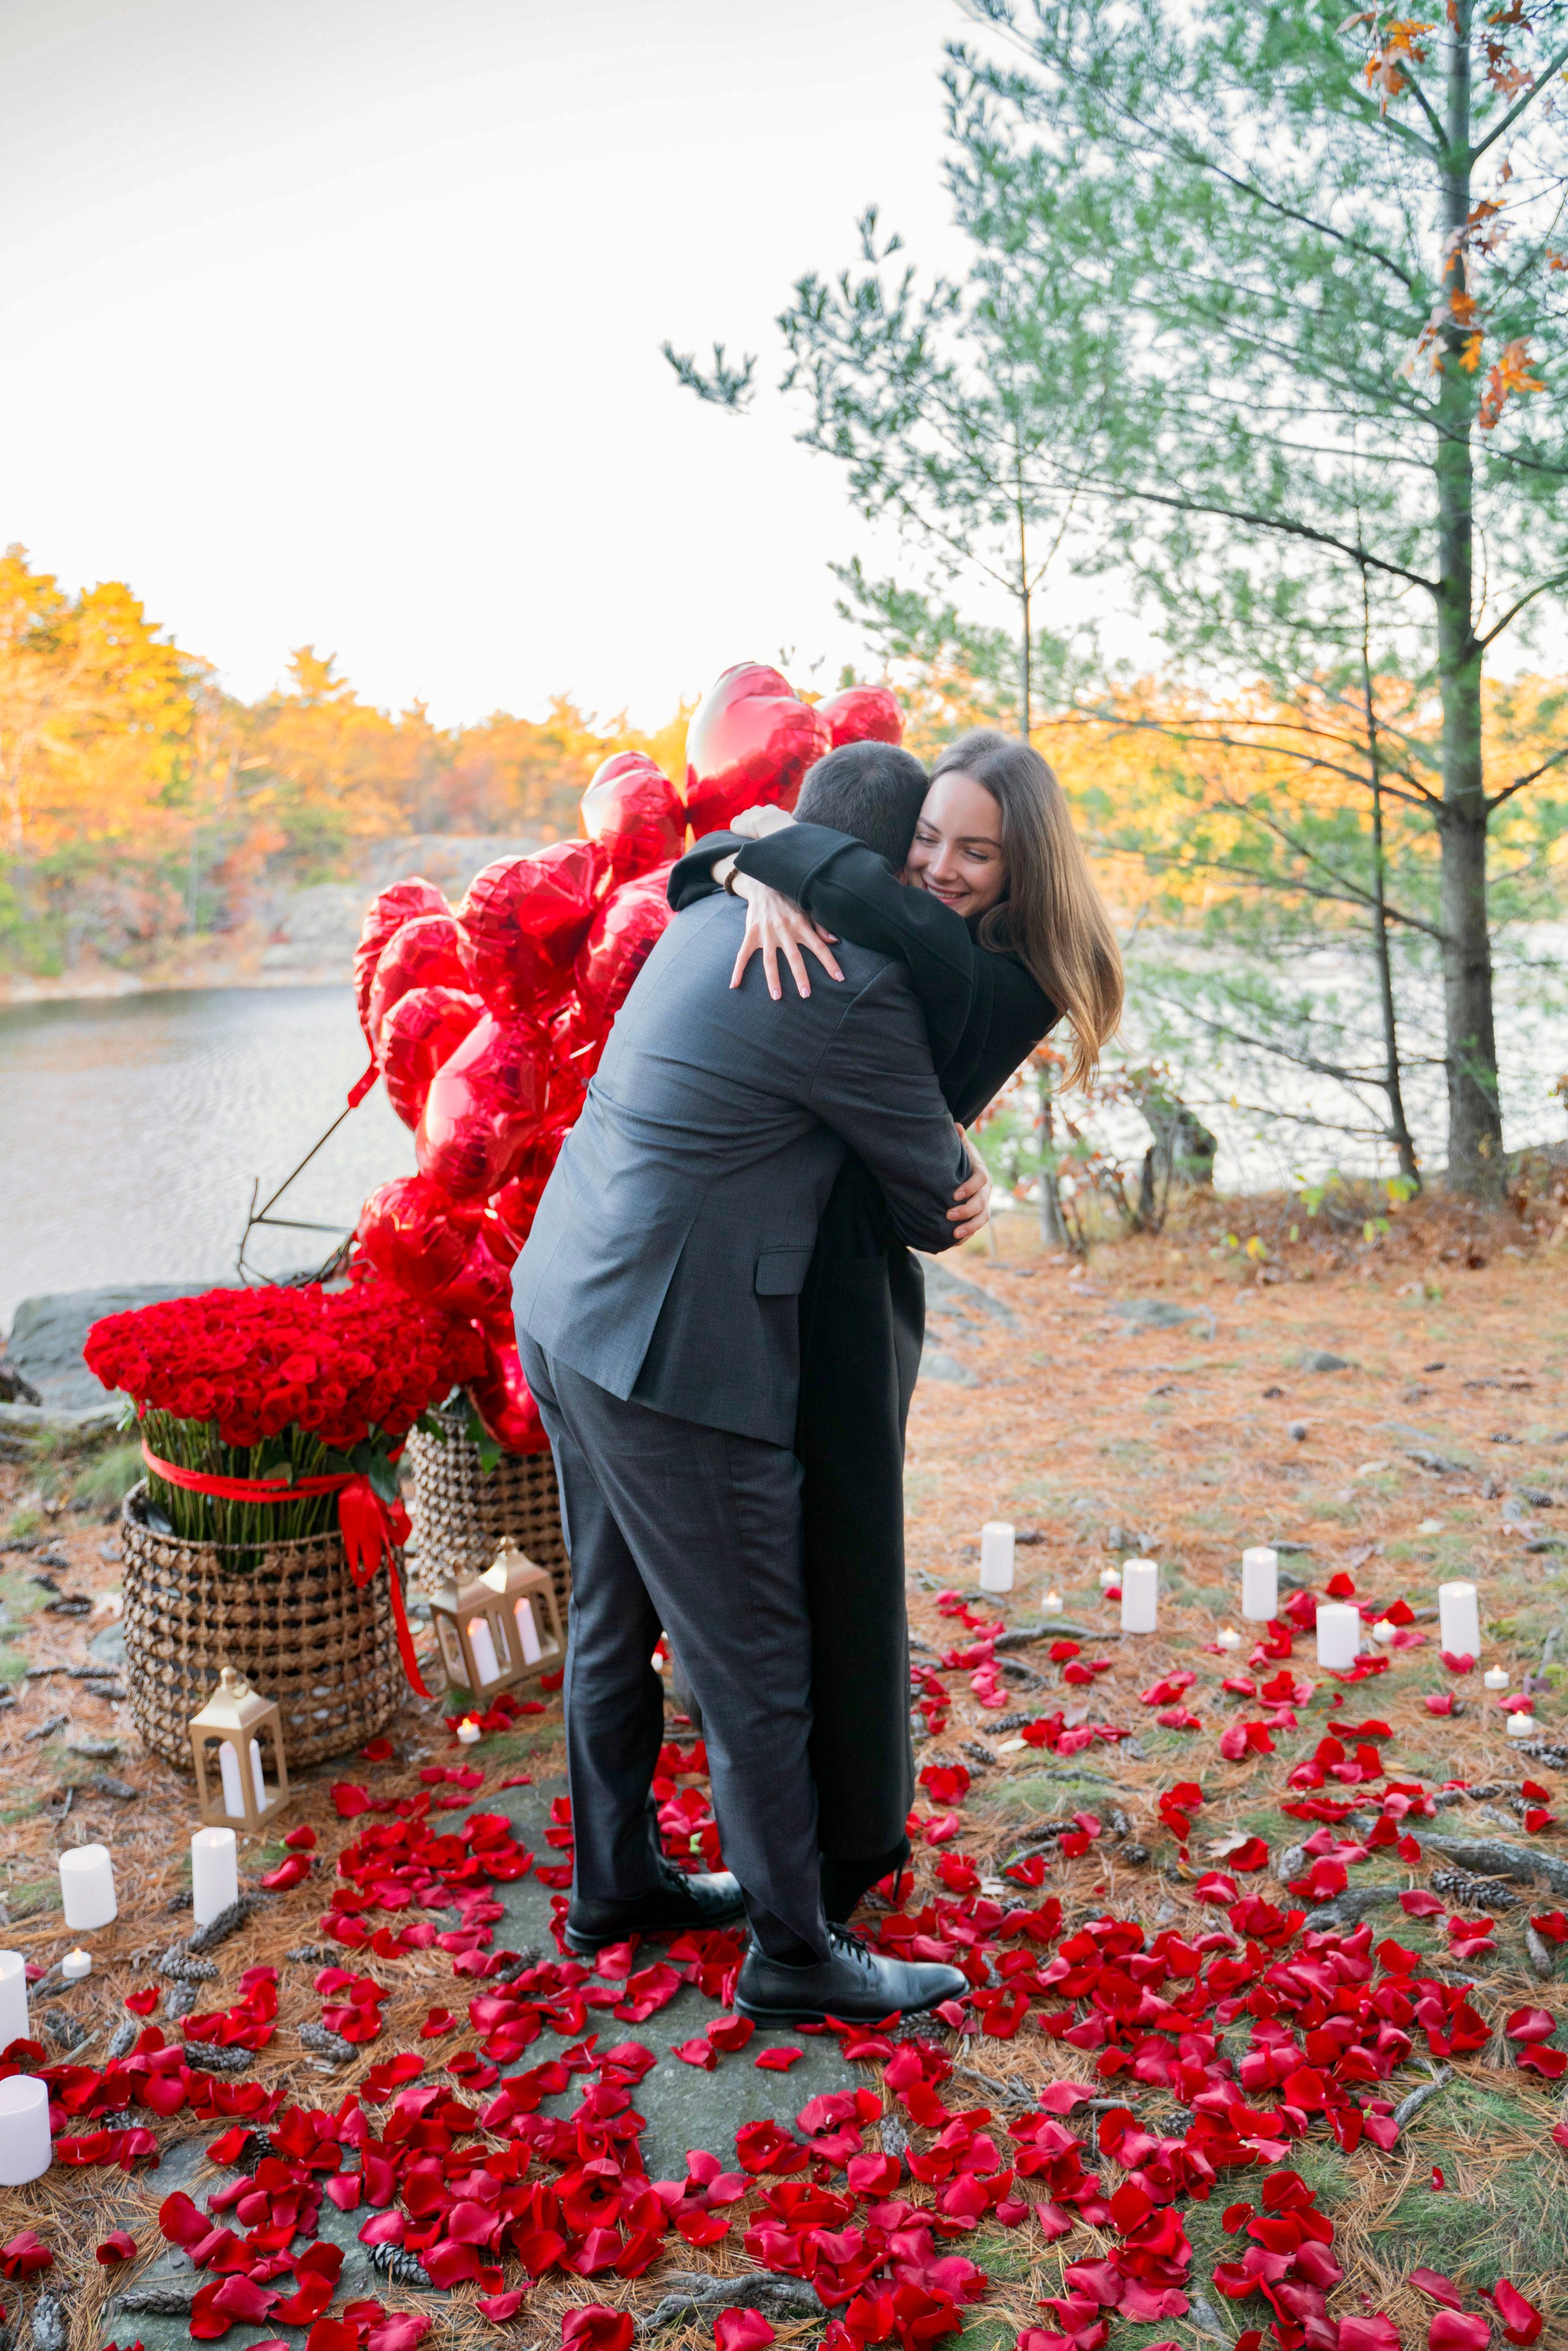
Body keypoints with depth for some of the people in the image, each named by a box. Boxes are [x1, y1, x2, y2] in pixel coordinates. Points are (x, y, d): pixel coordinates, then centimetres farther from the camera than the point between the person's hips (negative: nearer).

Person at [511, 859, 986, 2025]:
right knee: (755, 1667, 7)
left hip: (563, 1306, 10)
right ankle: (792, 1952, 25)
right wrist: (950, 1197, 17)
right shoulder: (860, 981, -19)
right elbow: (932, 1202, -5)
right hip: (673, 1354, -10)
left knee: (614, 1620, 23)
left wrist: (955, 1161, 6)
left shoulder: (729, 903, 9)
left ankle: (617, 1881, 41)